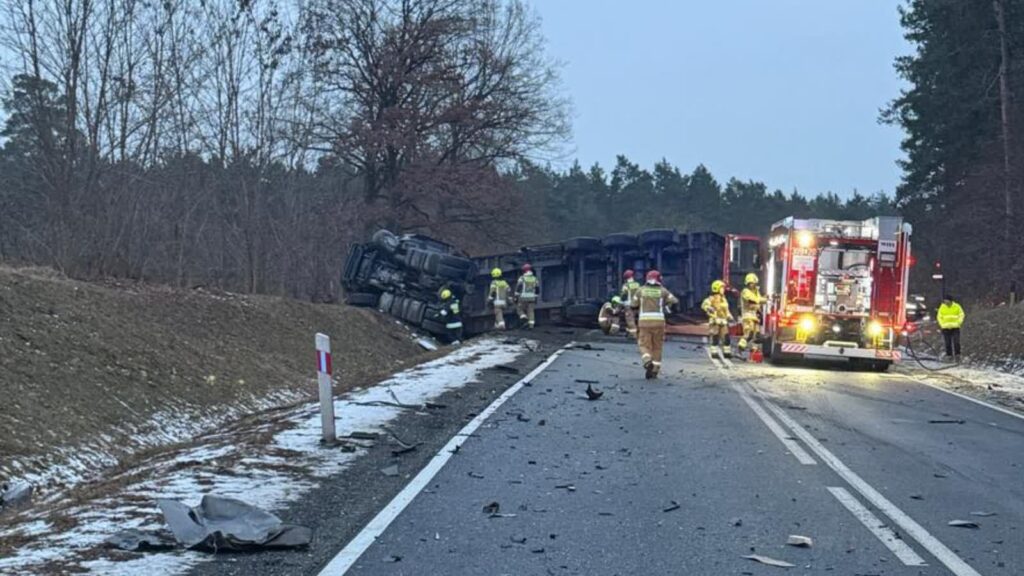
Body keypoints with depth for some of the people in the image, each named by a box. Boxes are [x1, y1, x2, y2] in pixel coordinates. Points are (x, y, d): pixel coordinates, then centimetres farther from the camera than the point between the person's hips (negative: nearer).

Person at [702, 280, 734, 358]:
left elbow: (726, 310, 30)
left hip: (723, 321, 7)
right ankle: (714, 352, -6)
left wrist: (729, 316, 16)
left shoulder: (723, 299, 21)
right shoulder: (712, 298, -5)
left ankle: (727, 352, 11)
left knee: (726, 337, 4)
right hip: (715, 320, -7)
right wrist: (708, 308, -40)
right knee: (715, 337, -10)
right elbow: (704, 304, -21)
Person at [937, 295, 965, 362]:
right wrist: (942, 324, -4)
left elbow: (961, 315, 4)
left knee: (956, 342, -8)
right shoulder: (942, 307, 2)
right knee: (948, 343, 0)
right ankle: (949, 356, 6)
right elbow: (939, 317, 8)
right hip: (946, 328, 1)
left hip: (955, 328, -1)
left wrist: (958, 323, -8)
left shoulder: (957, 306, -2)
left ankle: (957, 356, -3)